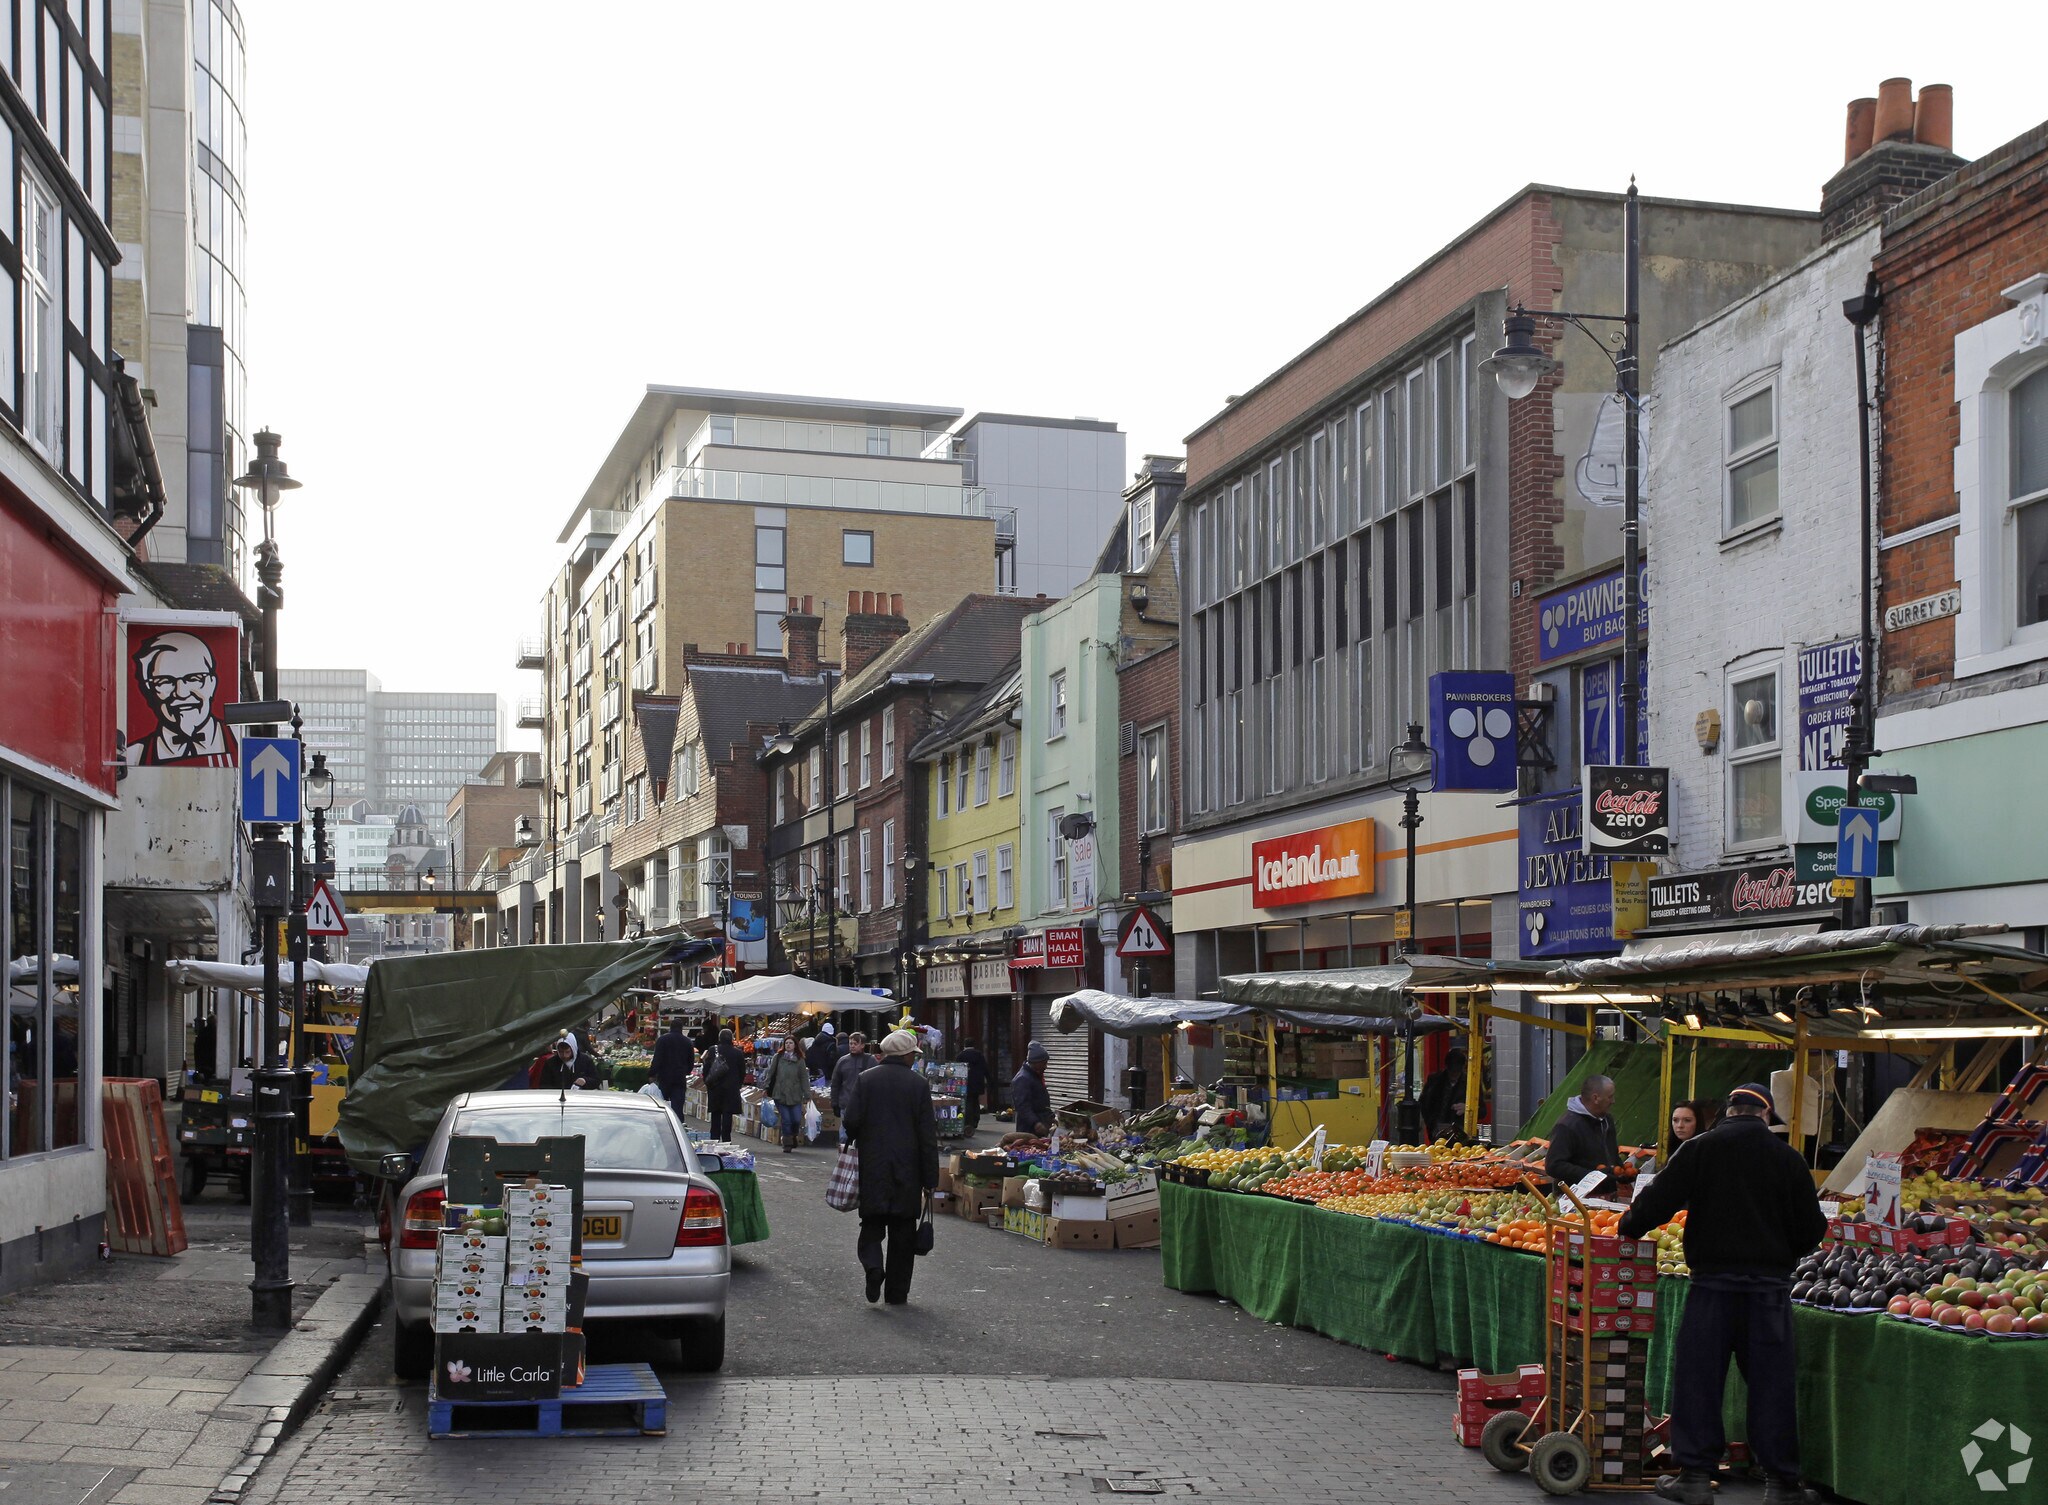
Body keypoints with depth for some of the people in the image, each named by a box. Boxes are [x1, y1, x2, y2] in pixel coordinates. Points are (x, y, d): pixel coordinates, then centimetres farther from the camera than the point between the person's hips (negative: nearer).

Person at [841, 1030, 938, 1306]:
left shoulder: (865, 1079, -1)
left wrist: (854, 1144, 14)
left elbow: (851, 1120, -8)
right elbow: (928, 1135, -4)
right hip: (907, 1169, -1)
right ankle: (897, 1292, 11)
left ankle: (873, 1266, -16)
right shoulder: (919, 1084, -3)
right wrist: (930, 1178, -1)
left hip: (872, 1168, 1)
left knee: (872, 1224, 11)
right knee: (903, 1231, 8)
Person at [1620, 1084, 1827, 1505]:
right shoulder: (1786, 1157, 2)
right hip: (1770, 1281, 1)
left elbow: (1659, 1199, -4)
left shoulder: (1700, 1150, -1)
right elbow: (1812, 1228, 5)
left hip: (1713, 1278, -1)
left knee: (1699, 1375, 6)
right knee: (1772, 1380, 7)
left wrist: (1629, 1226, 14)